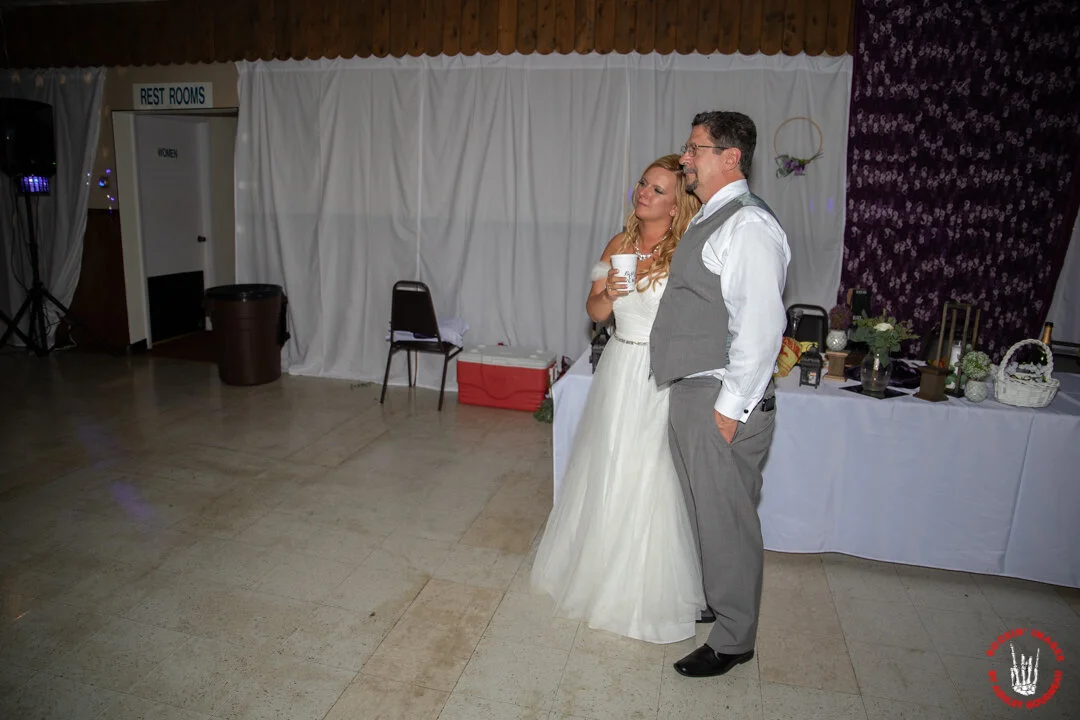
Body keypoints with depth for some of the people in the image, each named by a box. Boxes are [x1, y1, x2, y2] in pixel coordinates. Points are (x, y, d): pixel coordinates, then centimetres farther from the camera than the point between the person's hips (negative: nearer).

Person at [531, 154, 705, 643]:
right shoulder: (619, 245, 7)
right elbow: (595, 312, 9)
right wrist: (609, 293, -12)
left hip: (663, 379, -5)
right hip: (617, 369, 6)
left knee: (650, 483, 2)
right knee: (605, 475, 15)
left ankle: (648, 592, 24)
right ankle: (597, 571, 38)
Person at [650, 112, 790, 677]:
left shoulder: (749, 224, -16)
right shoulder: (709, 220, 15)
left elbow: (761, 324, -22)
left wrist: (732, 406, -21)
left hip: (722, 401, -9)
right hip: (691, 392, 9)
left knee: (726, 519, 4)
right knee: (707, 512, 21)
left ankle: (732, 640, 23)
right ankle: (717, 604, 42)